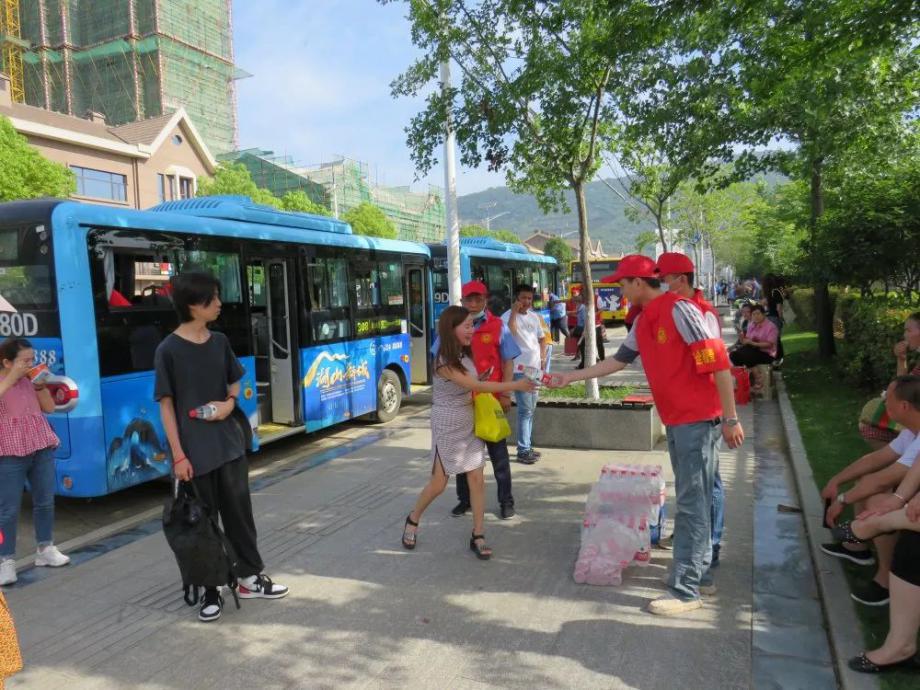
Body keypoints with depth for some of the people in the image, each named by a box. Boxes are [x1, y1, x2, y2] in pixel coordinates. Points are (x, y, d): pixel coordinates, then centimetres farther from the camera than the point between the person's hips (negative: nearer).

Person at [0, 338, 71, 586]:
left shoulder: (29, 380, 6)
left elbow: (49, 408, 10)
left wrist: (40, 384, -2)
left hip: (42, 449, 5)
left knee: (45, 501, 13)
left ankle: (45, 549, 27)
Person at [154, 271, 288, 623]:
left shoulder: (220, 341, 3)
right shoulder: (168, 350, -11)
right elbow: (166, 405, -9)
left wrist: (230, 402, -6)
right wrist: (178, 455, -12)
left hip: (229, 441, 5)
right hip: (195, 450, -4)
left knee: (239, 510, 13)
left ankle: (251, 577, 28)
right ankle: (211, 591, 23)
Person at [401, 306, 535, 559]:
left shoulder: (465, 354, 2)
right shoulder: (444, 363, -23)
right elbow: (477, 386, -23)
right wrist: (515, 385, -21)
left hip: (470, 423, 7)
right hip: (447, 426, -7)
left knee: (476, 478, 2)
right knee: (438, 483, 3)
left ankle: (477, 536, 11)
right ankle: (412, 520, 29)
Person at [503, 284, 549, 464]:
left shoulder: (534, 317, 13)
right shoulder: (508, 316, -9)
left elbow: (542, 338, 22)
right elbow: (510, 332, -30)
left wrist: (543, 359, 11)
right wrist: (514, 312, -25)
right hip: (520, 370, -8)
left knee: (531, 409, 14)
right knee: (525, 410, -9)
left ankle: (528, 446, 24)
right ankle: (523, 451, -3)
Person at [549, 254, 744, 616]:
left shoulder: (679, 309, -17)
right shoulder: (643, 321, 11)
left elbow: (718, 362, -19)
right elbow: (619, 359, 21)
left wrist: (731, 419, -18)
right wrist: (569, 377, 22)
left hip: (698, 420, -9)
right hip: (676, 421, 9)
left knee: (691, 504, -4)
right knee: (693, 501, 15)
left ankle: (685, 590, 3)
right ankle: (700, 575, 27)